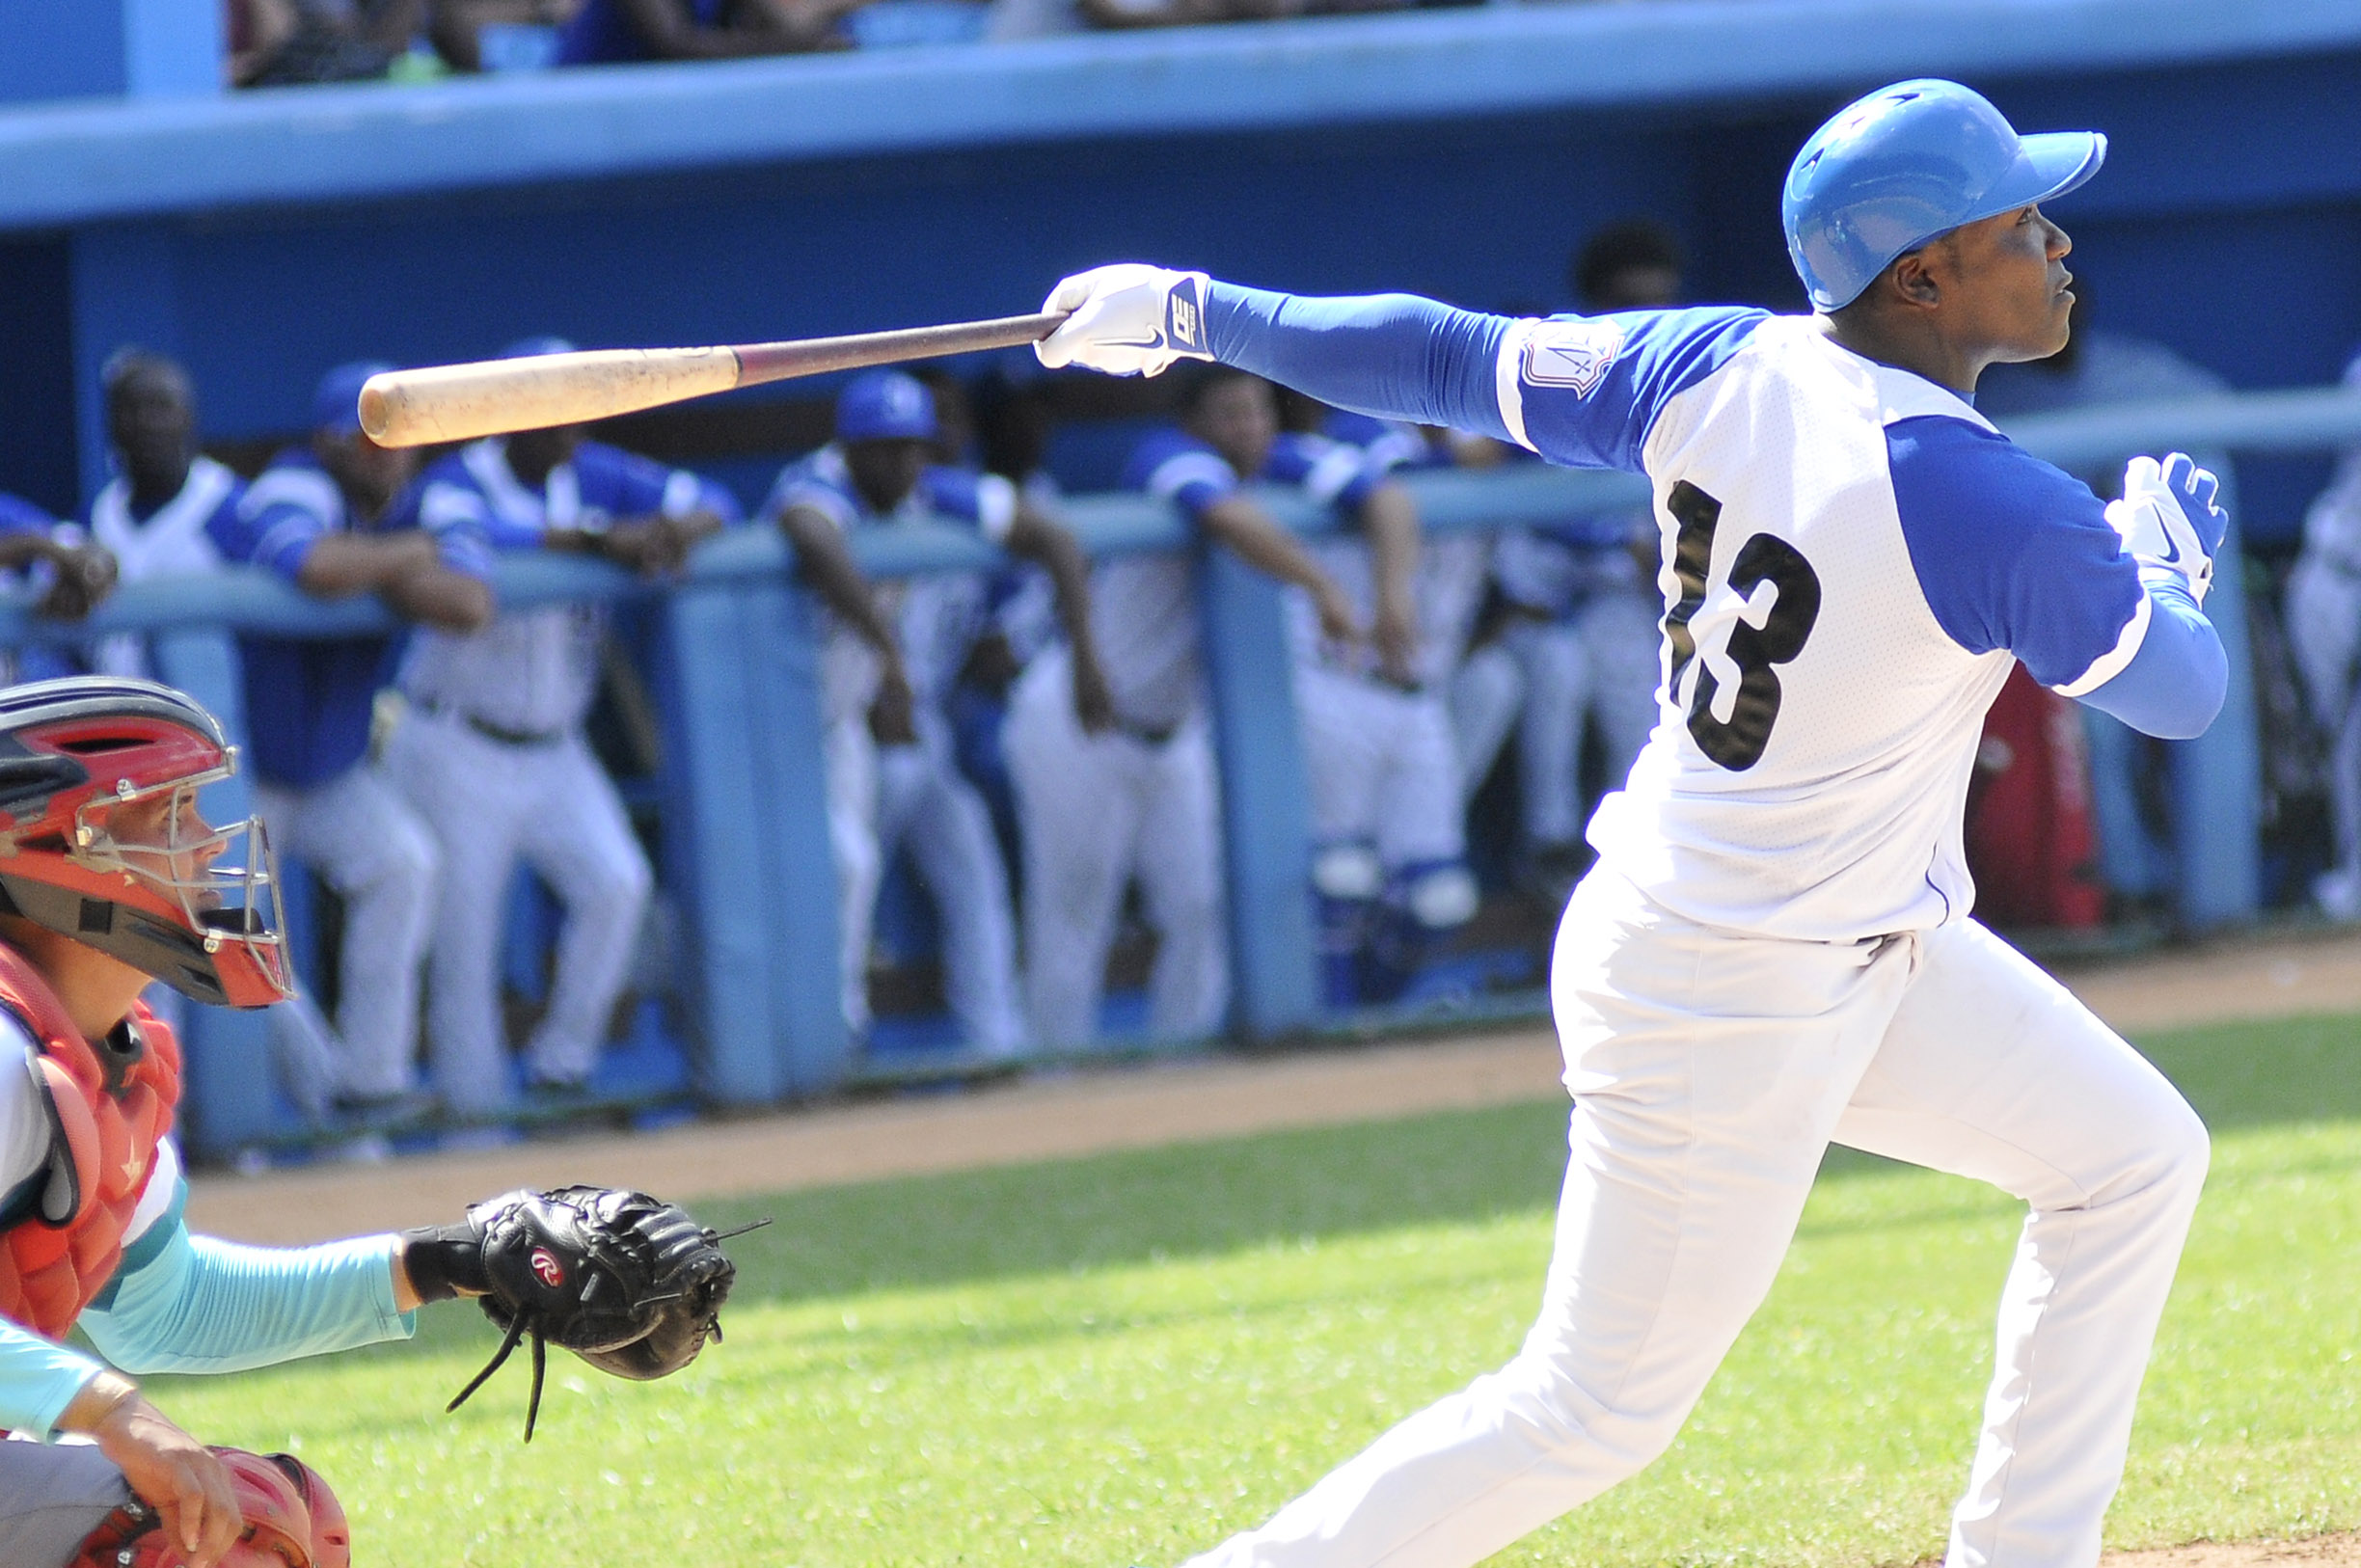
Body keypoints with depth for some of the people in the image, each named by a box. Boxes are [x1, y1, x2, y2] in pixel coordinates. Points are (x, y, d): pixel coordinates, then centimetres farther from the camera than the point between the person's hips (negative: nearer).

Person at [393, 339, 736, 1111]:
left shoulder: (592, 475, 4)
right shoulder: (455, 485, -13)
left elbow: (712, 503, 2)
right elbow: (467, 536, -37)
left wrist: (678, 530, -23)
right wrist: (599, 540, -38)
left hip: (554, 752, 5)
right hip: (459, 753, -5)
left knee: (617, 882, -12)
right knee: (464, 932, -3)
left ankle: (561, 1068, 0)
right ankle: (474, 1106, 7)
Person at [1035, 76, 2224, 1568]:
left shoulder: (1719, 369, -5)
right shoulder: (1995, 509, -26)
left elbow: (1457, 360, 2)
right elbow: (2181, 692, -9)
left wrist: (1199, 310, 14)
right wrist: (2170, 552, 13)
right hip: (1731, 1008, -9)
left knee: (2136, 1159, 16)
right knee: (1596, 1411, 0)